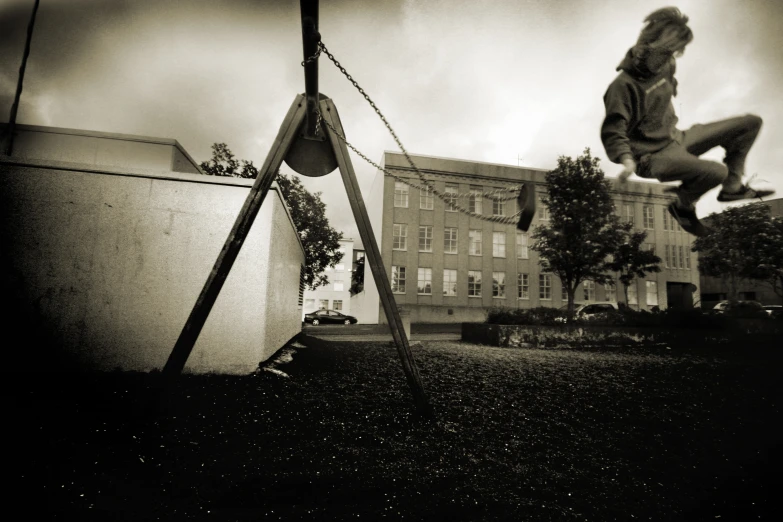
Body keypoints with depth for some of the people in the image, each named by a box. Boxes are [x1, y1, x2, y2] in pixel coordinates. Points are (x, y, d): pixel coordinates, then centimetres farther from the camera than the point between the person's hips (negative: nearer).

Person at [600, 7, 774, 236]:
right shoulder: (623, 85, -21)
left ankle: (732, 187, 16)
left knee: (751, 123, 7)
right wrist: (627, 160, -39)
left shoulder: (665, 66, 4)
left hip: (676, 139, 10)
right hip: (654, 156, -9)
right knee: (716, 171, -32)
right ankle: (683, 206, 0)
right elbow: (613, 131, -28)